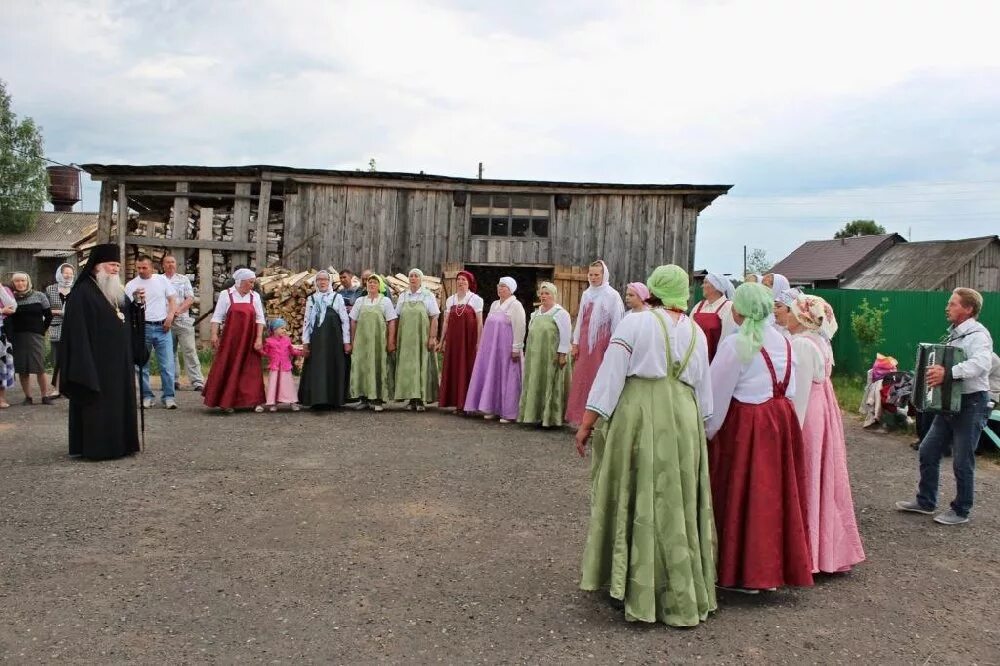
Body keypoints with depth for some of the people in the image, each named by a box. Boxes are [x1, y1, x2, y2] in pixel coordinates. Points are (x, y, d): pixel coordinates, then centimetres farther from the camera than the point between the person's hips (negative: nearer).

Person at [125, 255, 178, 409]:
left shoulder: (162, 280, 6)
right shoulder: (131, 285, 3)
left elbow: (172, 300, 10)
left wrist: (170, 316, -5)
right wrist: (135, 298, -20)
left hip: (162, 327, 0)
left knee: (167, 364, -4)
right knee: (142, 365, 5)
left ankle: (168, 396, 2)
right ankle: (146, 396, 14)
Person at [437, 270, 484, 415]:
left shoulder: (475, 299, 1)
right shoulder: (450, 300, 12)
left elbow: (479, 323, -3)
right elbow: (446, 322, 13)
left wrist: (479, 342, -10)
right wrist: (442, 341, 9)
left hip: (469, 339, -4)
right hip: (453, 340, 4)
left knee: (467, 369, -4)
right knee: (453, 369, 3)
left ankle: (466, 404, 1)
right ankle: (457, 403, 9)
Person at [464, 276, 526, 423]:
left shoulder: (515, 305, -8)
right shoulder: (494, 304, 15)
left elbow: (519, 328, -15)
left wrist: (516, 349, -19)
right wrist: (483, 345, 16)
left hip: (506, 349, -7)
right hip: (491, 348, 7)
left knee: (506, 377, -3)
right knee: (491, 376, 7)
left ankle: (508, 412, 2)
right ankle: (493, 408, 15)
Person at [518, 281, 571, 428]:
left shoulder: (560, 313, -7)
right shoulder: (536, 313, 14)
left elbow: (565, 336, -12)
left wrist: (562, 355, -17)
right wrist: (529, 353, 15)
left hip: (552, 357, -7)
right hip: (535, 356, 7)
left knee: (551, 386, -3)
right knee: (535, 385, 8)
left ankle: (551, 417, 4)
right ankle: (535, 414, 16)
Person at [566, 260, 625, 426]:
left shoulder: (612, 295, -5)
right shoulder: (586, 294, 11)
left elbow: (617, 323, -6)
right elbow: (580, 319, 13)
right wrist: (576, 342, 10)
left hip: (602, 343, -5)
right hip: (585, 343, 5)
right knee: (581, 379, 5)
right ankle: (580, 415, 13)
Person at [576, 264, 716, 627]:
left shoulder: (635, 322, -5)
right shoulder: (697, 333, 10)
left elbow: (610, 375, -9)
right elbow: (704, 390, 13)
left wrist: (587, 423, -6)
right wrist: (701, 429, 24)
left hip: (637, 414, -4)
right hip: (682, 419, 4)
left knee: (637, 498, 8)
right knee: (677, 505, 13)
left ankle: (637, 587, 17)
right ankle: (681, 595, 22)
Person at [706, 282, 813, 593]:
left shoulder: (734, 345, -16)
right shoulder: (783, 342, 5)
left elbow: (717, 395, -13)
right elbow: (790, 389, 12)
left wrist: (708, 432, -4)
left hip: (744, 426, -6)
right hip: (780, 423, 7)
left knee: (743, 494, 4)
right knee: (773, 492, 14)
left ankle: (744, 572, 13)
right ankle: (775, 565, 25)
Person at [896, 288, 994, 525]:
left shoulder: (977, 334, -16)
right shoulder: (955, 334, 12)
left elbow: (982, 363, -35)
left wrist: (948, 373, -44)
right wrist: (935, 372, 5)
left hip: (972, 404, -9)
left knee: (962, 461, 0)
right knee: (928, 451, 10)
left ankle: (961, 511, 15)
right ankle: (925, 501, 22)